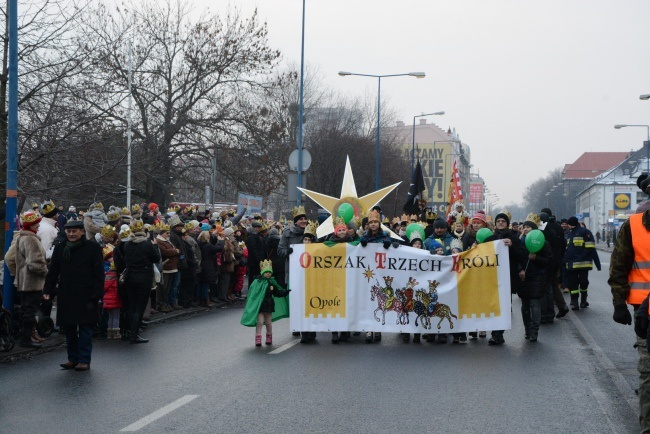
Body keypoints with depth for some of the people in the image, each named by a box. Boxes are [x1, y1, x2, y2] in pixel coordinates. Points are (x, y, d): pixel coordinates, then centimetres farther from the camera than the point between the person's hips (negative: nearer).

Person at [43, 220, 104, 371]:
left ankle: (84, 360, 2)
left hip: (85, 296, -4)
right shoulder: (60, 249, 11)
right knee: (69, 329, 8)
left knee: (85, 329, -2)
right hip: (66, 296, 5)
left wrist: (96, 294, -11)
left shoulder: (92, 248, -1)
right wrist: (48, 290, 3)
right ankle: (73, 358, 17)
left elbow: (99, 273, -4)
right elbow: (53, 272, 14)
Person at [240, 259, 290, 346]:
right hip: (259, 306, -5)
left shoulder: (272, 283, 6)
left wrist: (286, 292, 7)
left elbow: (277, 293, 16)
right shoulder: (257, 282, -10)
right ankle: (258, 339, -4)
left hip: (269, 305, 5)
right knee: (260, 322, -8)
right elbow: (252, 294, -11)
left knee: (268, 323, 15)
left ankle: (269, 338, 29)